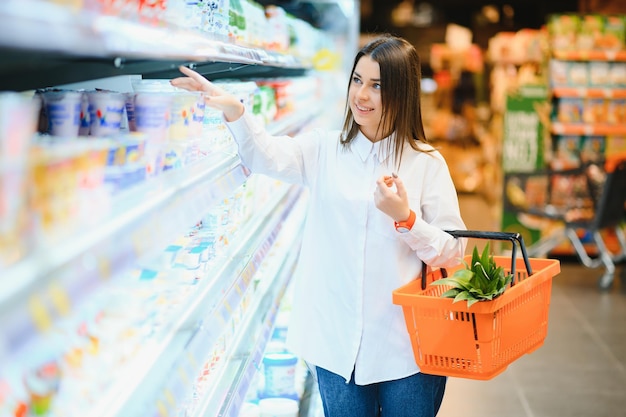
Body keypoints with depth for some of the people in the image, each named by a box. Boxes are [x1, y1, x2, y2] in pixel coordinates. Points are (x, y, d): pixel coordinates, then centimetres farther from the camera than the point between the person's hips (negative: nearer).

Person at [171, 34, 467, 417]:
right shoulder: (324, 150, 5)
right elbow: (267, 155, -13)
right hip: (338, 343, 2)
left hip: (407, 346, -2)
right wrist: (233, 110, -30)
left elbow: (454, 252, -3)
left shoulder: (427, 163, -3)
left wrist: (406, 219, -20)